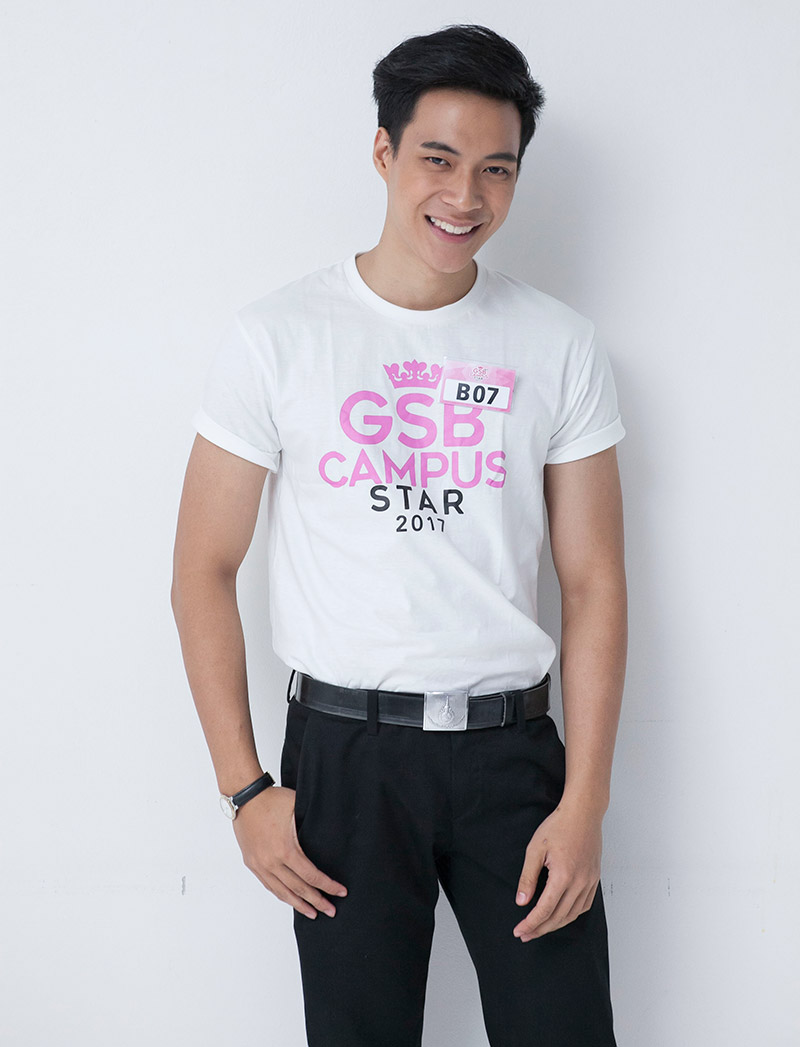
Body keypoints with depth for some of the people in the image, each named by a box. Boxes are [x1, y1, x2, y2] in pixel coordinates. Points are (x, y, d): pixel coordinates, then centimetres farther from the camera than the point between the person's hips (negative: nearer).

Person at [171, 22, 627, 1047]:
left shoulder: (560, 346, 2)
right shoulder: (277, 335, -3)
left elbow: (594, 584, 1)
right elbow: (204, 571, 0)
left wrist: (584, 804, -5)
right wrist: (243, 788, -5)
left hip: (512, 743, 2)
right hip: (345, 750, -1)